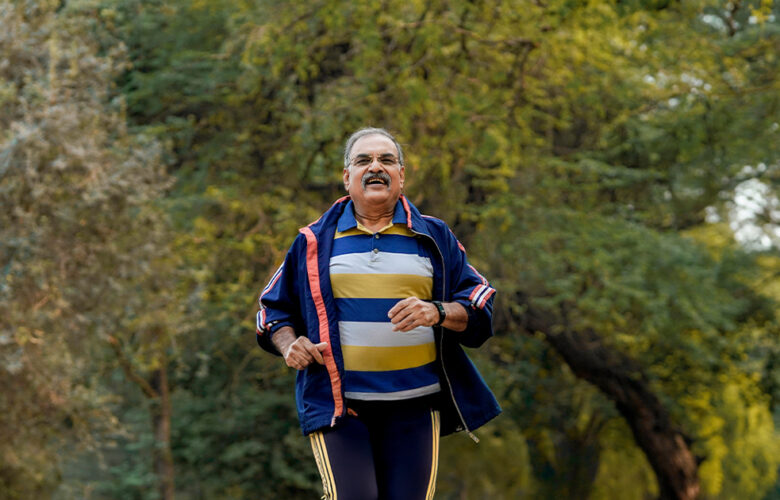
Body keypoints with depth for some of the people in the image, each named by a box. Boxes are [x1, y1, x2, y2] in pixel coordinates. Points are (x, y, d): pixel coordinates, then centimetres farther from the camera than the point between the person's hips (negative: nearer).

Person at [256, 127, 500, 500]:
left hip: (414, 405, 1)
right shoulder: (314, 242, 12)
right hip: (336, 403, -1)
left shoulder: (433, 238, 13)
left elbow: (479, 303, 9)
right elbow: (274, 306, 20)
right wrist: (288, 344, -2)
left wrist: (437, 313, -11)